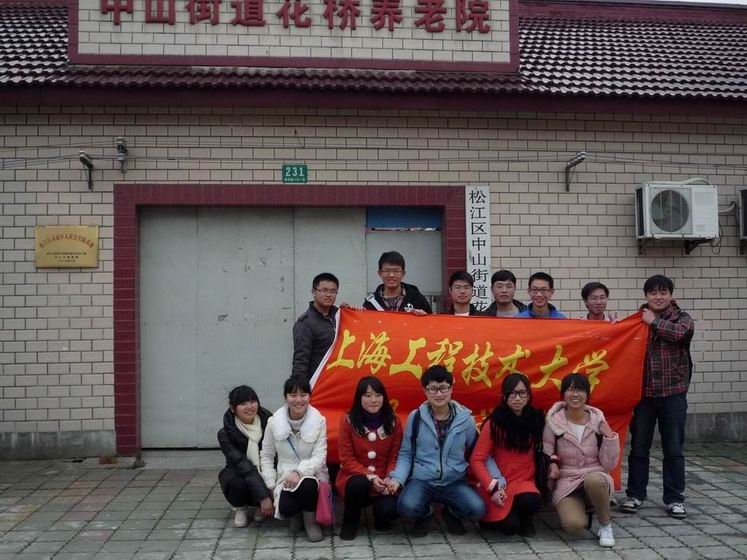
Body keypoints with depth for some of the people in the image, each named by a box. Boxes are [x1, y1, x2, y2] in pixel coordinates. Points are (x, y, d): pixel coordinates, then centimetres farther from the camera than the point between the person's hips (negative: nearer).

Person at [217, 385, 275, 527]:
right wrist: (263, 496, -35)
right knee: (237, 484, -36)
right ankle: (241, 507, 0)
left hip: (268, 473, 2)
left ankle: (260, 506, 5)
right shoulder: (225, 434, -18)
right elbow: (243, 465, -27)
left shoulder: (268, 422, -13)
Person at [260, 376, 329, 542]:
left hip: (312, 474, -1)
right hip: (285, 477, 1)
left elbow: (319, 457, -13)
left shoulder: (319, 421, -8)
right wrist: (271, 485, -3)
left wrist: (299, 471, -30)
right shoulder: (274, 422, -4)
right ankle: (297, 514, 10)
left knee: (307, 484, -38)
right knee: (286, 508, -31)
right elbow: (266, 456, 6)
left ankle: (311, 521, -6)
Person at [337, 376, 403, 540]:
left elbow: (395, 457, 3)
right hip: (355, 477, -1)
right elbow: (347, 459, -8)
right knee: (359, 483, -37)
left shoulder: (394, 422, -2)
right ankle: (350, 523, -5)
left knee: (389, 510, -28)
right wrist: (370, 477, -21)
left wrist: (389, 479, -17)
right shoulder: (348, 421, -9)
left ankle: (381, 519, 14)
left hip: (382, 482, 1)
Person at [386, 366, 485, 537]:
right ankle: (425, 514, 8)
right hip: (421, 480, -1)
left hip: (455, 482, 1)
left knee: (477, 509, -26)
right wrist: (397, 478, -13)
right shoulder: (416, 417, -3)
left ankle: (451, 513, 11)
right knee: (406, 507, -32)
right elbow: (406, 454, 4)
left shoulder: (465, 418, -2)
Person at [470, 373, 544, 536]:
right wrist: (493, 488, -19)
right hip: (499, 485, -2)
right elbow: (477, 460, -10)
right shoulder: (494, 423, -10)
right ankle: (492, 517, 13)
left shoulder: (536, 419, -1)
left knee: (532, 501, -31)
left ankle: (525, 520, 6)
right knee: (510, 526, -24)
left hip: (524, 482, 2)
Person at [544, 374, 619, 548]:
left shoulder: (598, 420, 0)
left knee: (593, 480, -38)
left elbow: (609, 464, -1)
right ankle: (572, 507, 6)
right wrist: (551, 464, -16)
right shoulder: (554, 422, -3)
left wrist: (610, 436, -13)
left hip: (596, 477, 1)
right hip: (566, 482, -1)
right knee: (574, 525, -31)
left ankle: (605, 525, -10)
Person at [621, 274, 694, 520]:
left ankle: (674, 498, 15)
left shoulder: (682, 318, 4)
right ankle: (635, 494, 17)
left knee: (673, 449, 5)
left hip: (673, 393, -1)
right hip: (643, 392, 1)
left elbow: (680, 332, -19)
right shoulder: (637, 320, 7)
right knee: (638, 447, 6)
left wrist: (654, 321, -9)